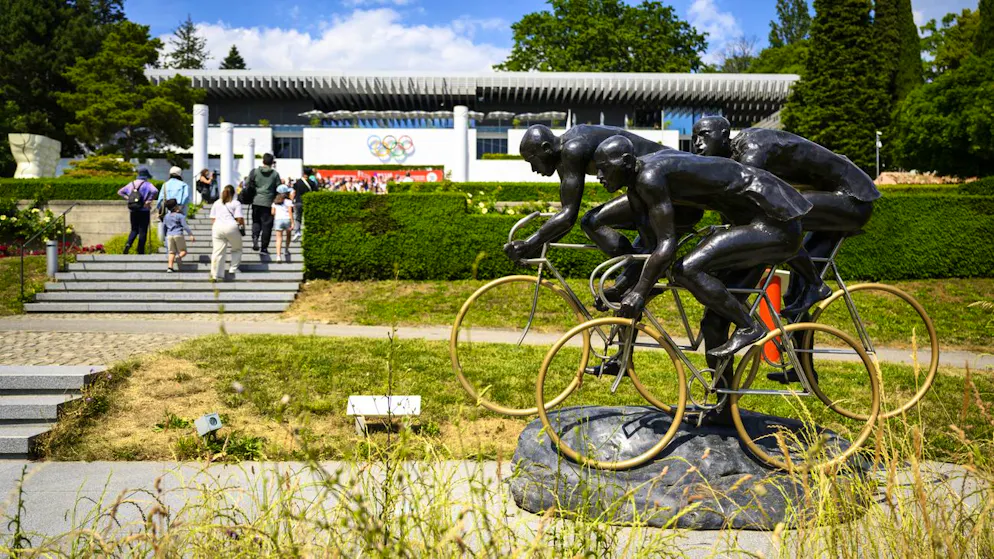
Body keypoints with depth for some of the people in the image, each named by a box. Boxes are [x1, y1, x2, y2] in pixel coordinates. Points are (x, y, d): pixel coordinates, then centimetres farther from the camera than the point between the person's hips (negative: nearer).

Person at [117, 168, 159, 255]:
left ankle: (128, 243, -11)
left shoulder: (131, 184, 10)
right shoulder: (147, 184, -6)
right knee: (143, 231, 2)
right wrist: (149, 201, -17)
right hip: (144, 211, -4)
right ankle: (140, 252, 2)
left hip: (133, 211, 4)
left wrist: (128, 198, 9)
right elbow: (155, 191, -26)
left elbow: (120, 192, 15)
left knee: (134, 230, 16)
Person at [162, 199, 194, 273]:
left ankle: (170, 267, -6)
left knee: (172, 252, 7)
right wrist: (191, 235, -11)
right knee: (183, 251, 1)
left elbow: (164, 226, 22)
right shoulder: (180, 216, -4)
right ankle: (179, 256, -33)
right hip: (178, 235, -5)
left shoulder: (166, 216, 12)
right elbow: (185, 226, -10)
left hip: (169, 235, 5)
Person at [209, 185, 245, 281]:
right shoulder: (236, 203, 6)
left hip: (217, 227, 4)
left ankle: (214, 275, -2)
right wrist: (243, 226, 12)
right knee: (237, 249, 17)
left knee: (217, 252, 1)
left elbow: (212, 219, 17)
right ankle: (233, 268, 11)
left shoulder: (216, 203, 20)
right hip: (231, 227, -4)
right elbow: (239, 218, -4)